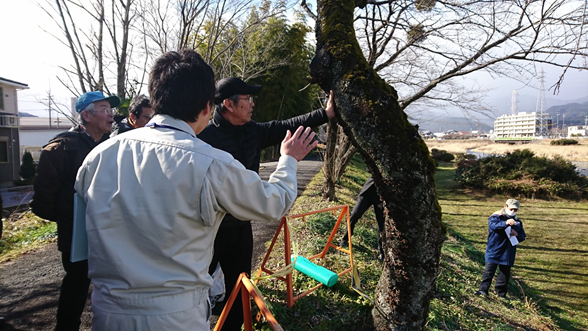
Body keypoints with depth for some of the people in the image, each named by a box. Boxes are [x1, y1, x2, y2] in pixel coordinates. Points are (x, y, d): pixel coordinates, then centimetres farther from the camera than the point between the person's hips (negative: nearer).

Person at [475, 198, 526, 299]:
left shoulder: (518, 222, 14)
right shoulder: (496, 217, -3)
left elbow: (523, 237, 13)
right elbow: (493, 225, -24)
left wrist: (517, 234, -11)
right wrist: (505, 223, -40)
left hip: (508, 253, 5)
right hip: (494, 250, -5)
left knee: (505, 273, 10)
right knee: (489, 270, -8)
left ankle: (501, 293, 21)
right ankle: (483, 290, -5)